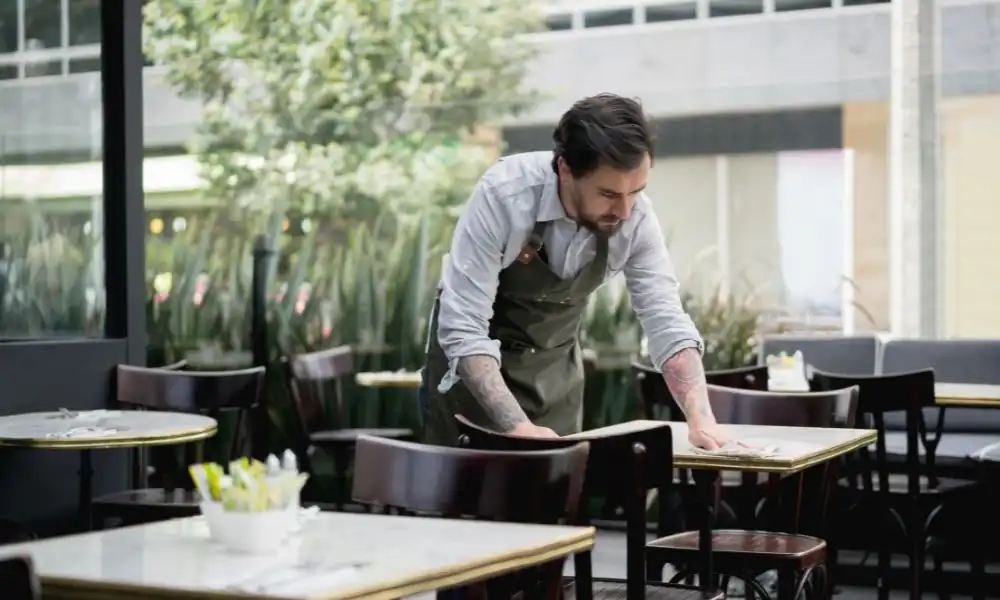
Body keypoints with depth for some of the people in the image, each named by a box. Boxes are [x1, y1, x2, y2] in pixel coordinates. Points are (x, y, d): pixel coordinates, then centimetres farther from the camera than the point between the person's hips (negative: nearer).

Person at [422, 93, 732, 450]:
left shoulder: (637, 218, -20)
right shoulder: (503, 196, -32)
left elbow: (666, 323, -15)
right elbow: (462, 329, -32)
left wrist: (701, 420, -30)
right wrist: (518, 427, -40)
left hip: (555, 363, 3)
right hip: (472, 359, -3)